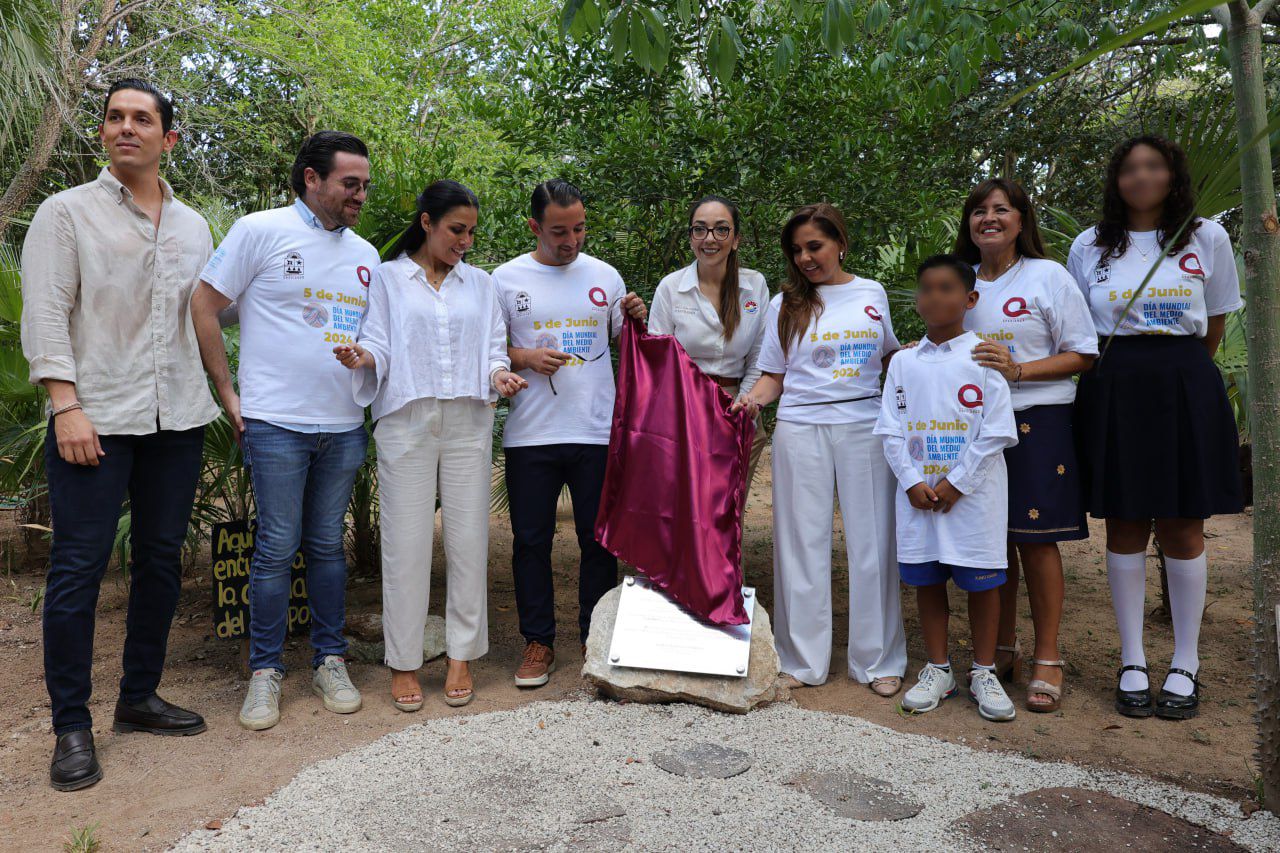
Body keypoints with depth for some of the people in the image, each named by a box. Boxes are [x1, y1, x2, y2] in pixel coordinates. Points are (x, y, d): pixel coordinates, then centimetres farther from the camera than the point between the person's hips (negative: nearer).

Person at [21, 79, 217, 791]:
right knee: (79, 568, -2)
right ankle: (72, 725, 9)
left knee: (162, 559, 9)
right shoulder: (68, 212, 3)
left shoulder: (193, 226, 16)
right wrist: (66, 405, -14)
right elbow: (46, 314, -4)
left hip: (177, 418, 5)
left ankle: (140, 697, 24)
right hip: (96, 417, -4)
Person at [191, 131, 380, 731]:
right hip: (276, 423, -4)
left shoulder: (364, 255, 14)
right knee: (277, 547, 0)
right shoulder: (261, 231, -3)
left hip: (344, 427, 5)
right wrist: (228, 395, -5)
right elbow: (203, 307, -3)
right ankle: (265, 670, 14)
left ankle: (329, 661, 22)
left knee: (328, 546, 11)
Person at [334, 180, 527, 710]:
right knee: (406, 541, -2)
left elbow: (493, 347, 15)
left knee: (468, 538, 1)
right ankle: (404, 661, 10)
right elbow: (378, 344, 3)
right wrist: (362, 357, -20)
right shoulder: (387, 278, 9)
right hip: (407, 422, -2)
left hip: (468, 422, 2)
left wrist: (499, 373, -7)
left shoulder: (479, 283, 17)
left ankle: (461, 656, 13)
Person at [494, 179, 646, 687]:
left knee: (600, 539, 8)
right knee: (532, 540, 5)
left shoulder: (605, 276, 9)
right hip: (530, 435, -1)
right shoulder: (507, 279, 4)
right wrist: (522, 358, -12)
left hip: (598, 432, 1)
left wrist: (636, 319, -5)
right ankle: (538, 642, 19)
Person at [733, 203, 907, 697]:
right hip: (801, 430, 0)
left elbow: (890, 357, 23)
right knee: (803, 543, 3)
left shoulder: (872, 294, 11)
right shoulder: (786, 305, 9)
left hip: (865, 428, 1)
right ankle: (802, 660, 14)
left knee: (872, 542, 3)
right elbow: (773, 376, 7)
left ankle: (878, 661, 16)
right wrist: (751, 400, -12)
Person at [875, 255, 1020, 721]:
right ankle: (937, 670, 24)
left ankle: (984, 673, 21)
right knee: (926, 580, 9)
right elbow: (891, 430, 4)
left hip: (973, 492, -3)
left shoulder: (983, 356, -3)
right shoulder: (904, 362, 6)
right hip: (917, 491, 3)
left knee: (981, 580, 5)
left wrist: (956, 483, -12)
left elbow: (995, 430, -7)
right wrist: (912, 482, -8)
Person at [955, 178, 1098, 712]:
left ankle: (1048, 661, 8)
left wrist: (1017, 370, -16)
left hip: (1037, 423, -4)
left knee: (1036, 540, -3)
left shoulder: (1049, 276, 1)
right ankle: (1003, 651, 19)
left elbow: (1082, 355, -3)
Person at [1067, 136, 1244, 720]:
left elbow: (1214, 325, 12)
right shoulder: (1088, 247, 6)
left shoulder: (1208, 238, 5)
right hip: (1113, 392, 0)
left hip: (1185, 391, 0)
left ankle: (1185, 664, 15)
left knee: (1182, 529, 3)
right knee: (1125, 528, 3)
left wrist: (1177, 369, 13)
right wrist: (1127, 368, 5)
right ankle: (1132, 662, 13)